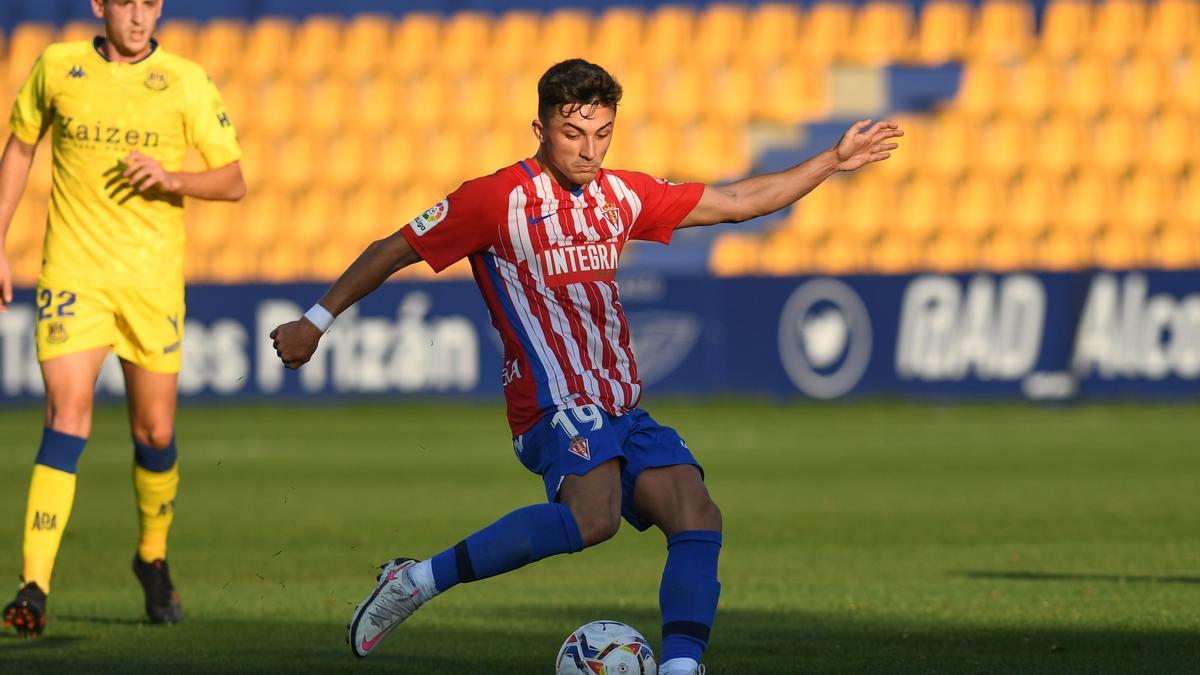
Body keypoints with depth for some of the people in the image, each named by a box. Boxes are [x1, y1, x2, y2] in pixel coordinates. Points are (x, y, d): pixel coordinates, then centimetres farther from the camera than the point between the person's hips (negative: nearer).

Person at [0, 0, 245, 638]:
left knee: (154, 433, 7)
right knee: (67, 419, -15)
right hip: (72, 271, -1)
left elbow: (233, 181, 1)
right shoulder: (56, 66, 1)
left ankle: (153, 557, 35)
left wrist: (173, 179, -19)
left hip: (152, 278, 1)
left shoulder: (186, 82, -2)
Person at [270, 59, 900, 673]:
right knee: (593, 516, -34)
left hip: (623, 413, 7)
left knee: (699, 519, -15)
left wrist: (834, 160, 18)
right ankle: (416, 580, -24)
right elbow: (394, 250, 4)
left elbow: (738, 201, 23)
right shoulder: (498, 199, -4)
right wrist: (317, 320, 5)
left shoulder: (621, 196, 14)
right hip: (557, 407, -7)